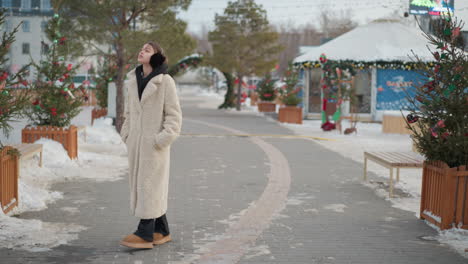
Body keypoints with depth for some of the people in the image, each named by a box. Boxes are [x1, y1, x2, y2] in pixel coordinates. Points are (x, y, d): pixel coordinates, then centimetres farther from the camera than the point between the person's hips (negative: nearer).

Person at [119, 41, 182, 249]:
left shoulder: (165, 81, -7)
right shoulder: (133, 80, 11)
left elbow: (174, 115, -8)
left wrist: (162, 139, -16)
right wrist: (127, 135, 10)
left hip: (154, 143, -7)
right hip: (136, 142, 7)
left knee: (150, 185, -5)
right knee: (139, 184, 10)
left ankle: (145, 233, 0)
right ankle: (161, 231, 20)